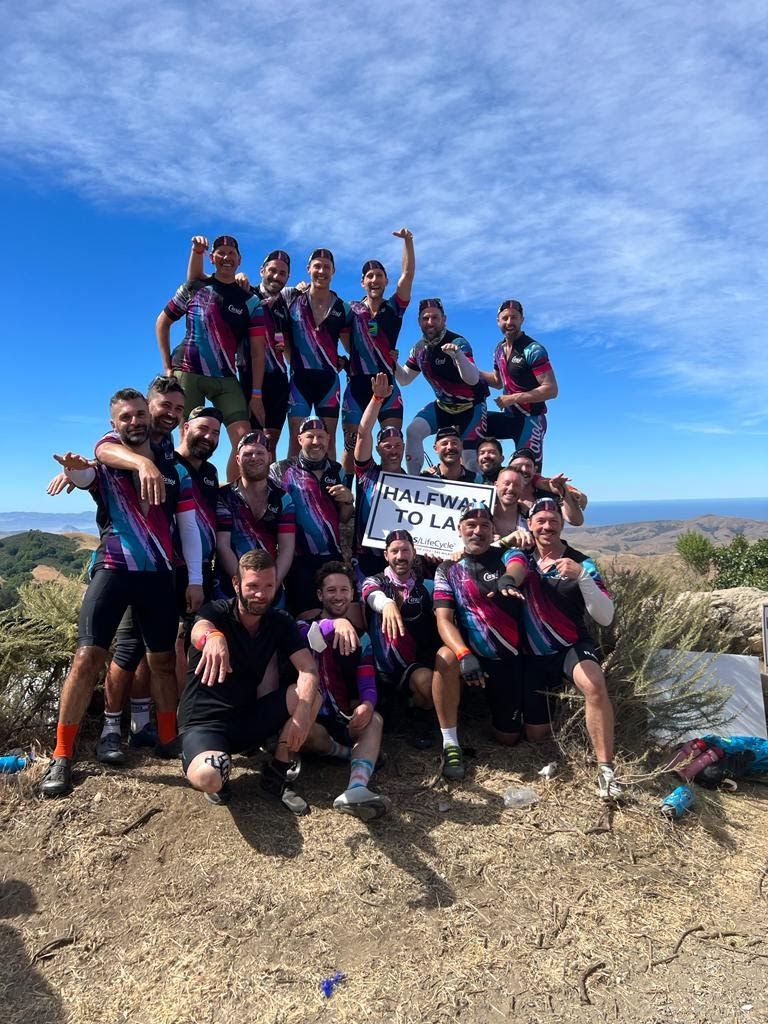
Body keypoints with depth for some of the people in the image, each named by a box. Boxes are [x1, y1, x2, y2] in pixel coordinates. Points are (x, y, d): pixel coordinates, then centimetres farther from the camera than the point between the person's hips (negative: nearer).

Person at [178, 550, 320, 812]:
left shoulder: (281, 622, -2)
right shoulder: (217, 612, -13)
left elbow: (308, 669, -14)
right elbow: (200, 629, -38)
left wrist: (302, 713, -34)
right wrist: (213, 637, -64)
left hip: (248, 719, 4)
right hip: (203, 722, -4)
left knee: (312, 693, -19)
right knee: (208, 778, -36)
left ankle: (276, 774, -2)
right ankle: (208, 764, 3)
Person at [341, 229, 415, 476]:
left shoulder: (394, 307, 10)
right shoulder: (351, 309, 9)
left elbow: (408, 274, 1)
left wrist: (407, 241, -8)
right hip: (357, 384, 0)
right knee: (351, 442, 2)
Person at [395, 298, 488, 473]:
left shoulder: (458, 343, -22)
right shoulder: (419, 348, -2)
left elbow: (473, 379, -36)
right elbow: (405, 379, 8)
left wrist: (457, 355, -54)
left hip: (471, 406, -5)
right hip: (443, 405, 5)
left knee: (470, 458, -13)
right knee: (413, 431, -16)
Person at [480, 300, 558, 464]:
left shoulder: (533, 350, -16)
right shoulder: (500, 349, 8)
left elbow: (551, 390, -21)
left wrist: (513, 398, -23)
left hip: (530, 420, -7)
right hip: (508, 416, 7)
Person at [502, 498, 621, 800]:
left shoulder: (582, 563, -7)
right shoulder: (520, 555, -1)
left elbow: (605, 617, -15)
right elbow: (514, 572, -26)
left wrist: (581, 576, -30)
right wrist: (508, 581, -51)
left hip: (573, 646, -2)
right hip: (533, 656, 2)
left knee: (594, 685, -37)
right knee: (535, 735, 9)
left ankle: (606, 769, -24)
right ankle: (551, 693, 40)